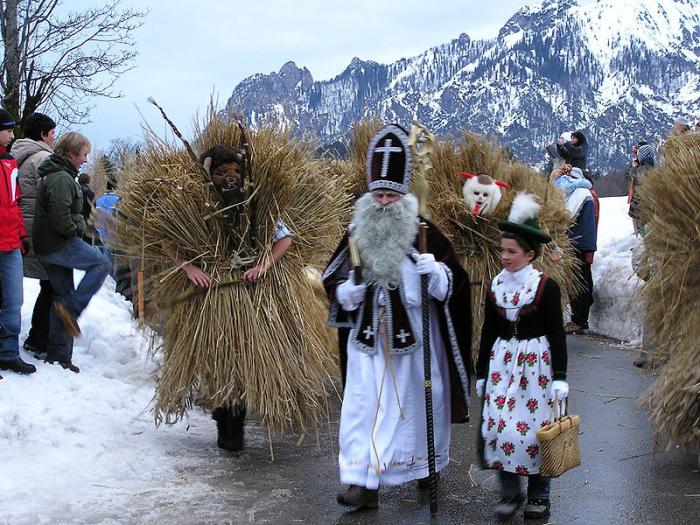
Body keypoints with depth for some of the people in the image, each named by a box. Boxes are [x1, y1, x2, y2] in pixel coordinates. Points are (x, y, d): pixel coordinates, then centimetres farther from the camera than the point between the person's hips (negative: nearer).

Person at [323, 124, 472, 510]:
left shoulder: (424, 234, -5)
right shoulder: (356, 234, 3)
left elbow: (453, 284, -5)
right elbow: (332, 282, 11)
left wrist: (434, 271, -26)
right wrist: (348, 291, -11)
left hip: (414, 338, -2)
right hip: (367, 338, 2)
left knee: (417, 401, 12)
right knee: (362, 405, -4)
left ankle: (425, 465, 35)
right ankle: (363, 482, -1)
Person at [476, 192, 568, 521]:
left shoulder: (546, 287, -8)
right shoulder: (495, 285, 4)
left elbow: (557, 334, -6)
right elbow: (488, 333, 10)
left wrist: (560, 377, -10)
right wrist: (481, 374, 11)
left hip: (536, 363, -3)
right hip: (502, 363, 4)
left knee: (534, 425, 1)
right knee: (499, 424, -3)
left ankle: (539, 495, 18)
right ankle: (510, 492, 13)